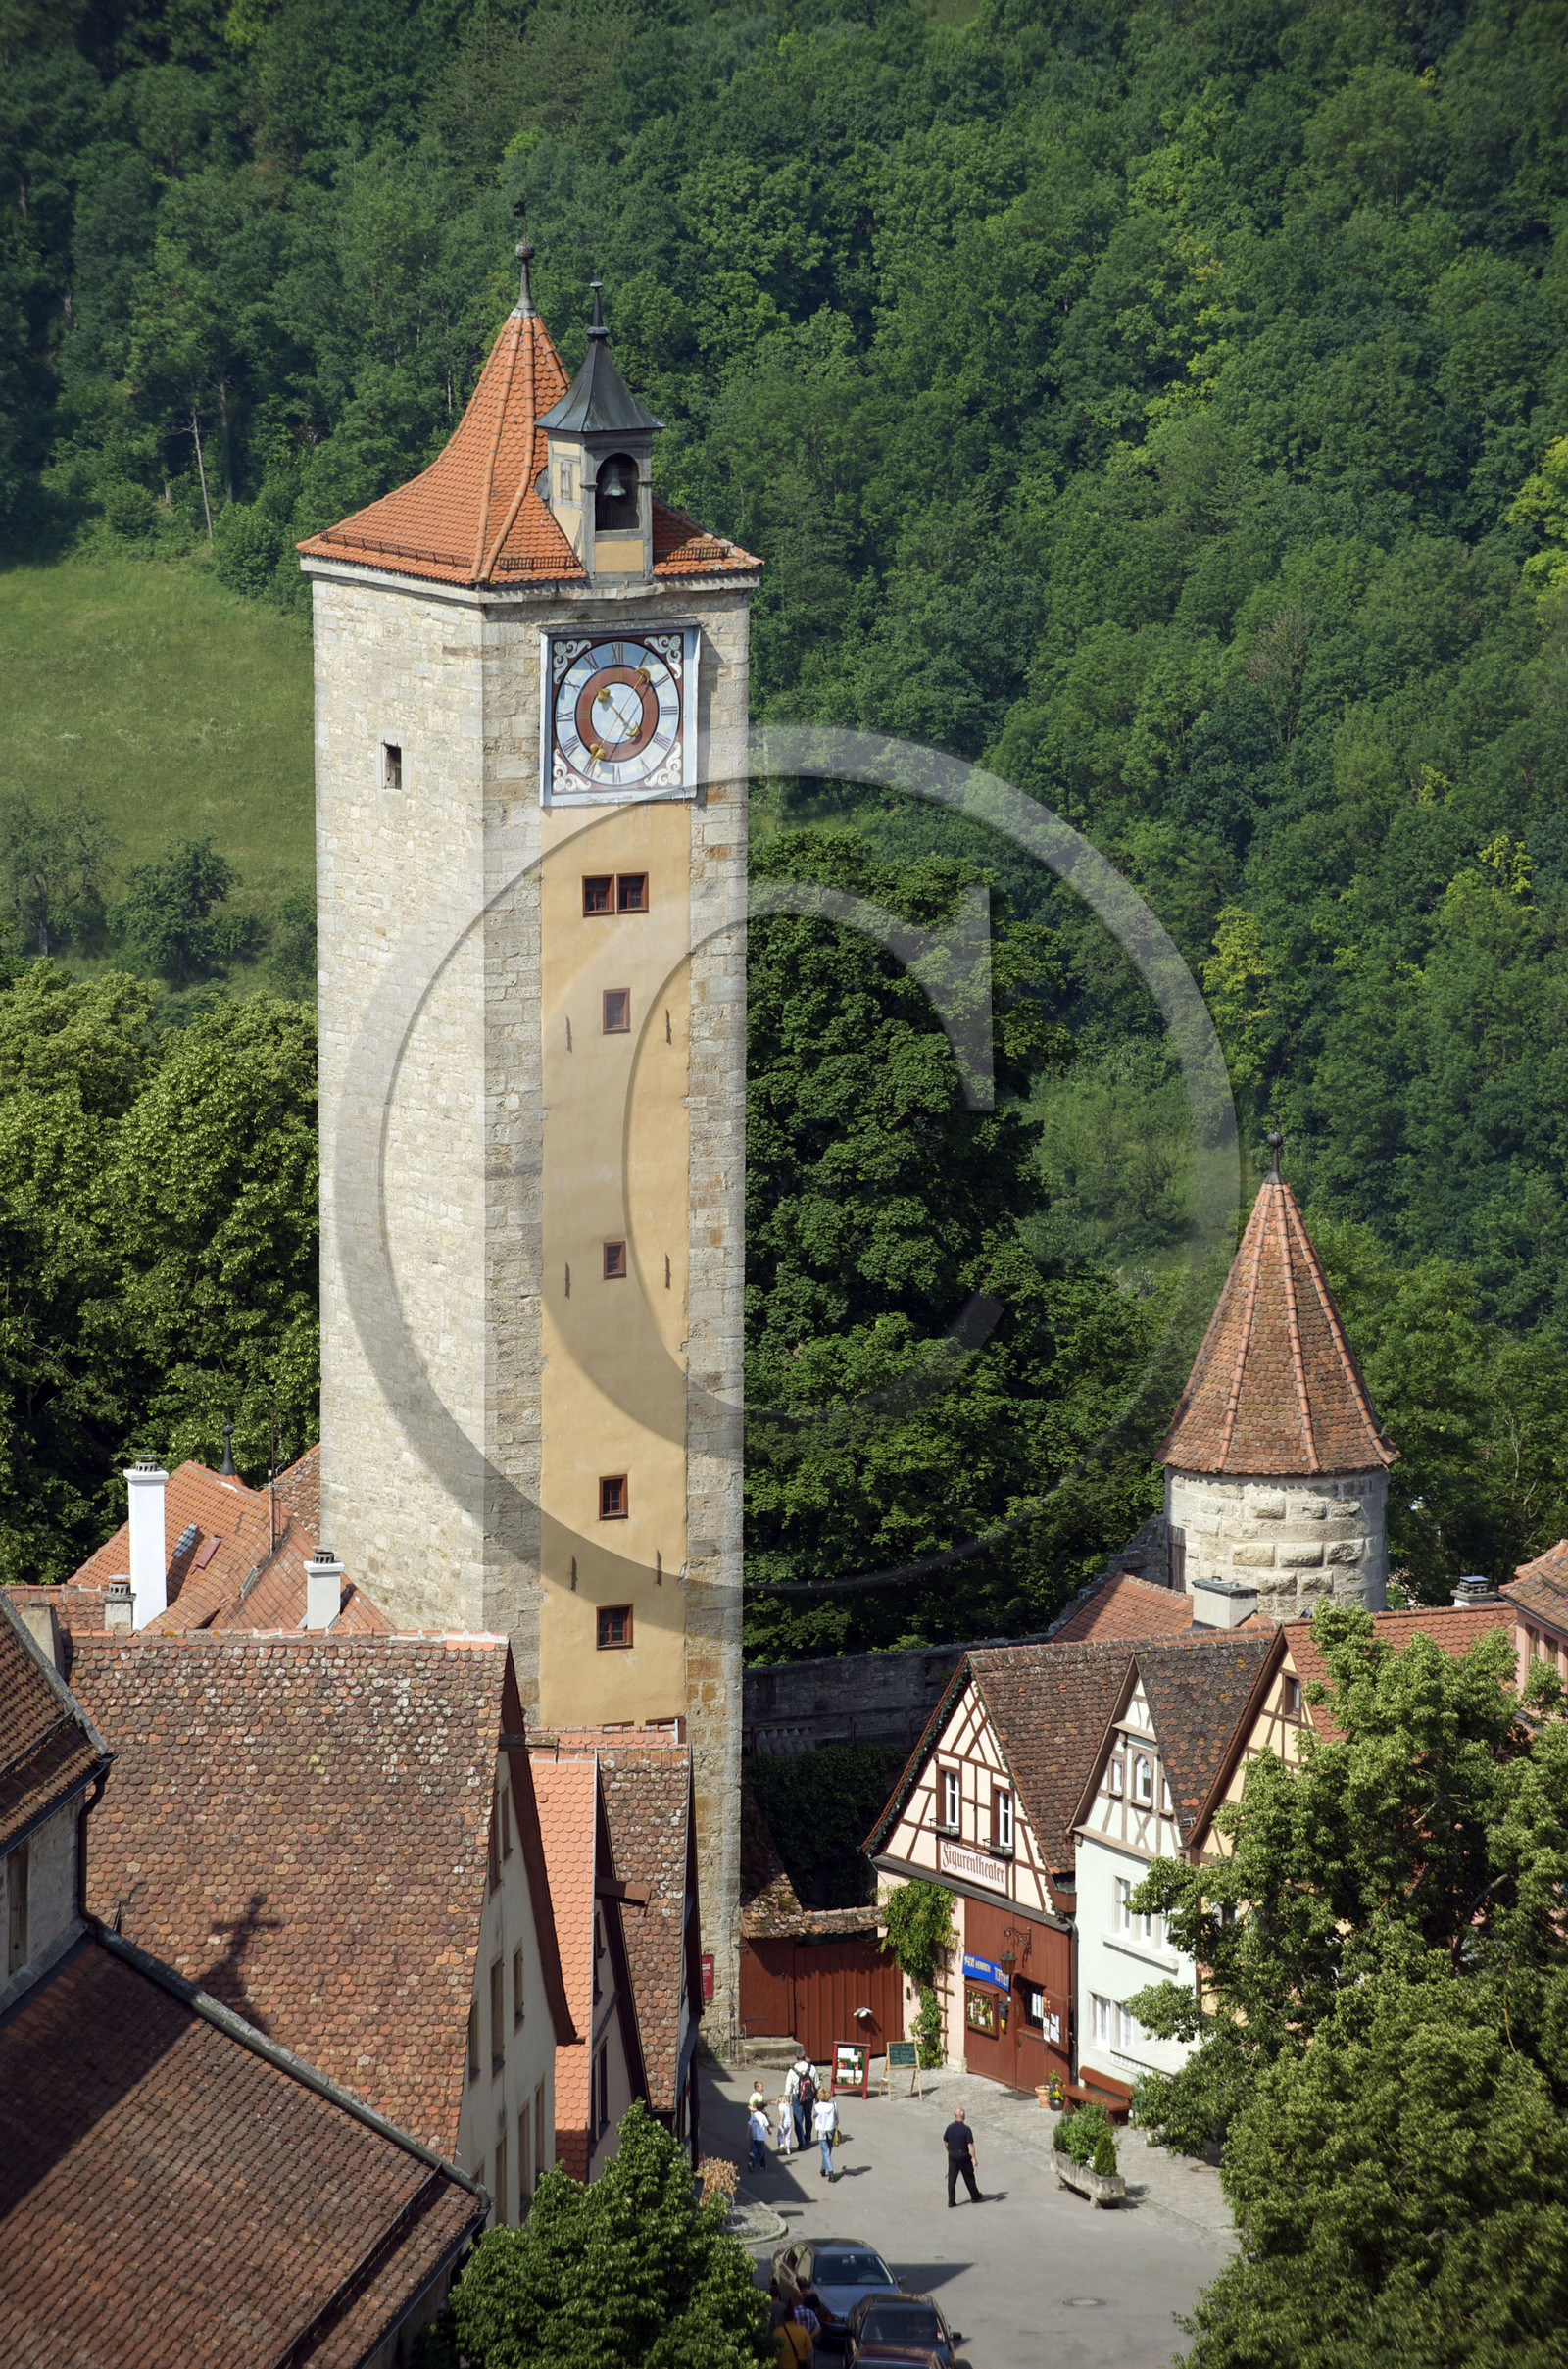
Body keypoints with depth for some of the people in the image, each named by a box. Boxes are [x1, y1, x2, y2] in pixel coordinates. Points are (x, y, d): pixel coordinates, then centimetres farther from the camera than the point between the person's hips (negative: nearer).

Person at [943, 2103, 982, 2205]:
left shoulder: (950, 2127, -3)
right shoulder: (966, 2129, -18)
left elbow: (945, 2142, 9)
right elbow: (970, 2145, -19)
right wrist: (973, 2158, -15)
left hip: (952, 2155, 3)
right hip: (964, 2155, -3)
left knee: (951, 2179, 6)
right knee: (969, 2178, 13)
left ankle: (951, 2202, 3)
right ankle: (975, 2197, 30)